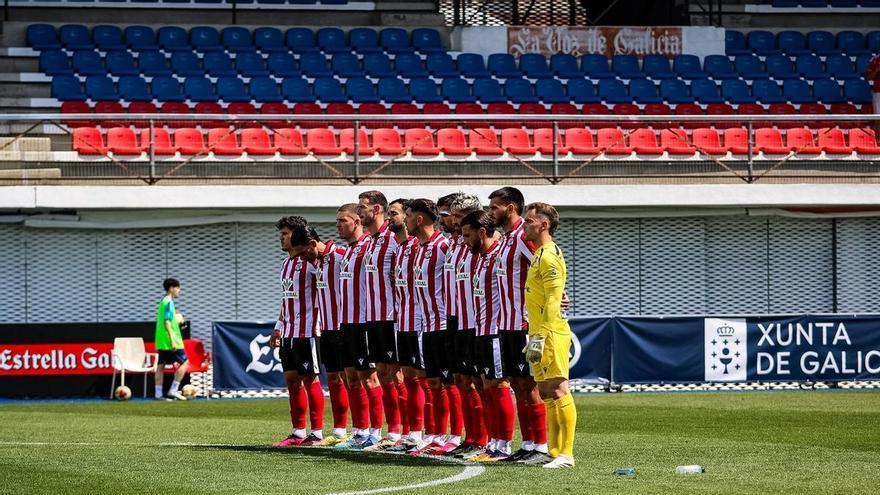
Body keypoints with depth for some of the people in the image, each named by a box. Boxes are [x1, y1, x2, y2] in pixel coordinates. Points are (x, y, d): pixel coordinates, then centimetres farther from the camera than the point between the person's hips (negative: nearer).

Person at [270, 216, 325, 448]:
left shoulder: (310, 261, -9)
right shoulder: (286, 263, 18)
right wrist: (279, 327, 22)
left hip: (308, 331, -9)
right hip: (289, 332, 9)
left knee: (310, 379, -5)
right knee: (291, 379, 8)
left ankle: (317, 433, -1)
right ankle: (298, 433, 13)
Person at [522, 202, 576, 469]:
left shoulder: (549, 256, -13)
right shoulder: (539, 254, 18)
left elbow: (553, 301, -20)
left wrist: (540, 337, -23)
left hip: (551, 334, -10)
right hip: (542, 334, 10)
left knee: (558, 391, -10)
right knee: (548, 394, 12)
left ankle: (566, 454, -12)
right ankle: (555, 451, 16)